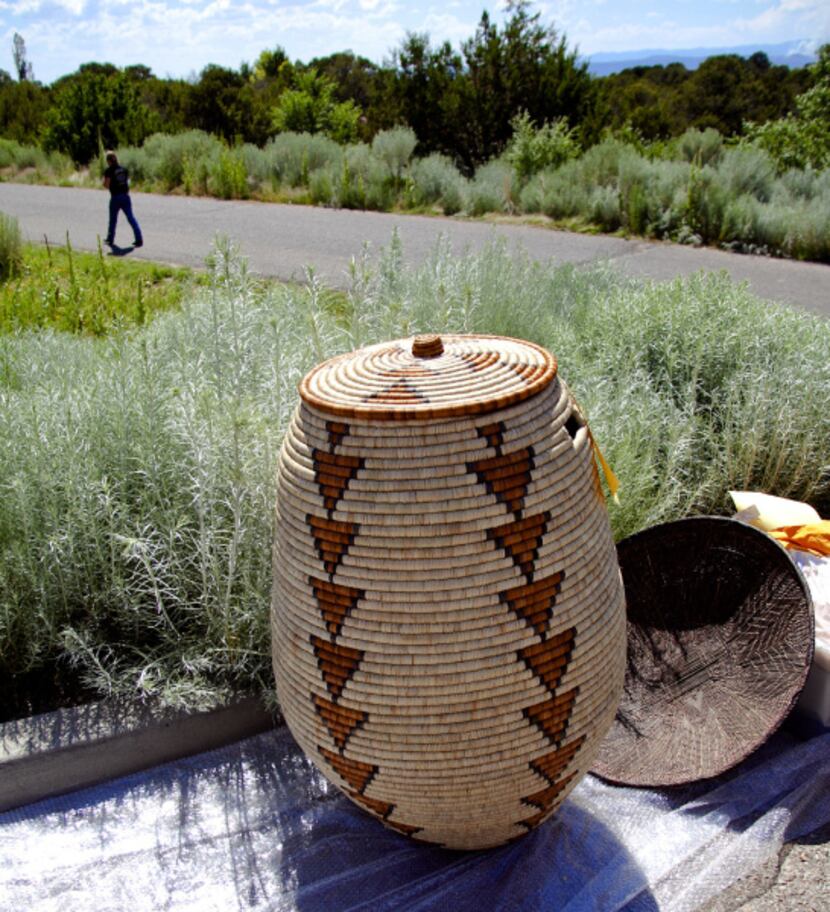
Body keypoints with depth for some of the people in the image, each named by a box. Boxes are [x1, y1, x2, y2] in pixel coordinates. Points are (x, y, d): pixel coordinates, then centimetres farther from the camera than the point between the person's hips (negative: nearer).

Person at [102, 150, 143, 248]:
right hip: (125, 196, 4)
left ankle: (110, 239, 23)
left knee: (112, 219, 11)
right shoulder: (123, 168, 8)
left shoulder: (109, 170, -8)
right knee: (130, 217, 4)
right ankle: (139, 239, -6)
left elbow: (106, 184, -12)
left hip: (115, 197, -4)